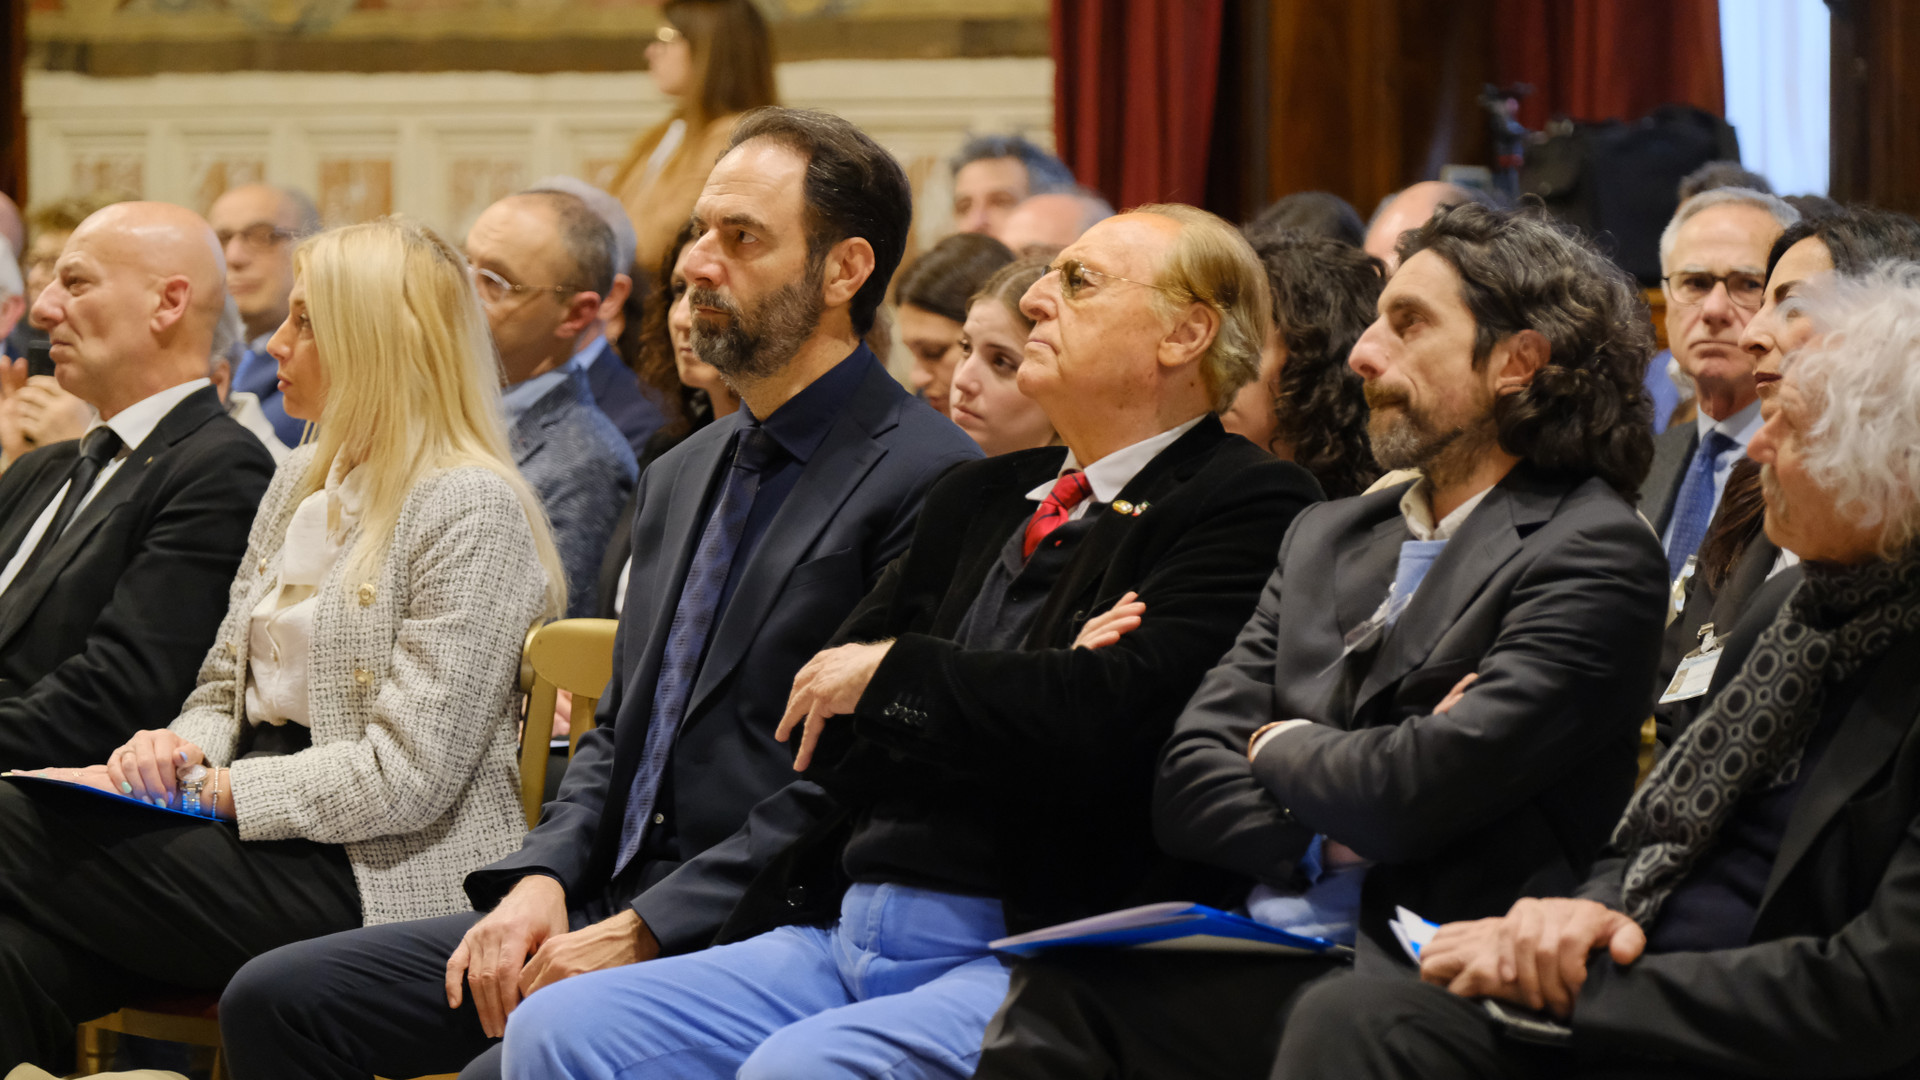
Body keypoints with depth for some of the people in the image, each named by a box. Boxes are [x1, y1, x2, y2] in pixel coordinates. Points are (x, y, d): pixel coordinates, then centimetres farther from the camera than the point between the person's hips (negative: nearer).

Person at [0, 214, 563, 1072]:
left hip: (382, 879, -8)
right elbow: (227, 683, 21)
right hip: (253, 831, 8)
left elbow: (407, 777, -17)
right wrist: (181, 746, -3)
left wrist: (214, 790, -14)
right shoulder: (302, 482, 18)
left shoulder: (472, 511, -10)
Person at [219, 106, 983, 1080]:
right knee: (275, 1000, -2)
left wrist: (645, 932, -18)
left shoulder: (930, 481, -10)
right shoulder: (680, 477, 19)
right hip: (609, 907, 9)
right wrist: (541, 878, 2)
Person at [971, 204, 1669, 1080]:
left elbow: (1415, 793, -16)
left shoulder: (1595, 556, -4)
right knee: (1049, 991, -25)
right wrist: (1330, 837, -6)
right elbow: (1185, 784, 12)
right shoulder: (1325, 537, 21)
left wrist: (1281, 746, 5)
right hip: (1257, 966, 6)